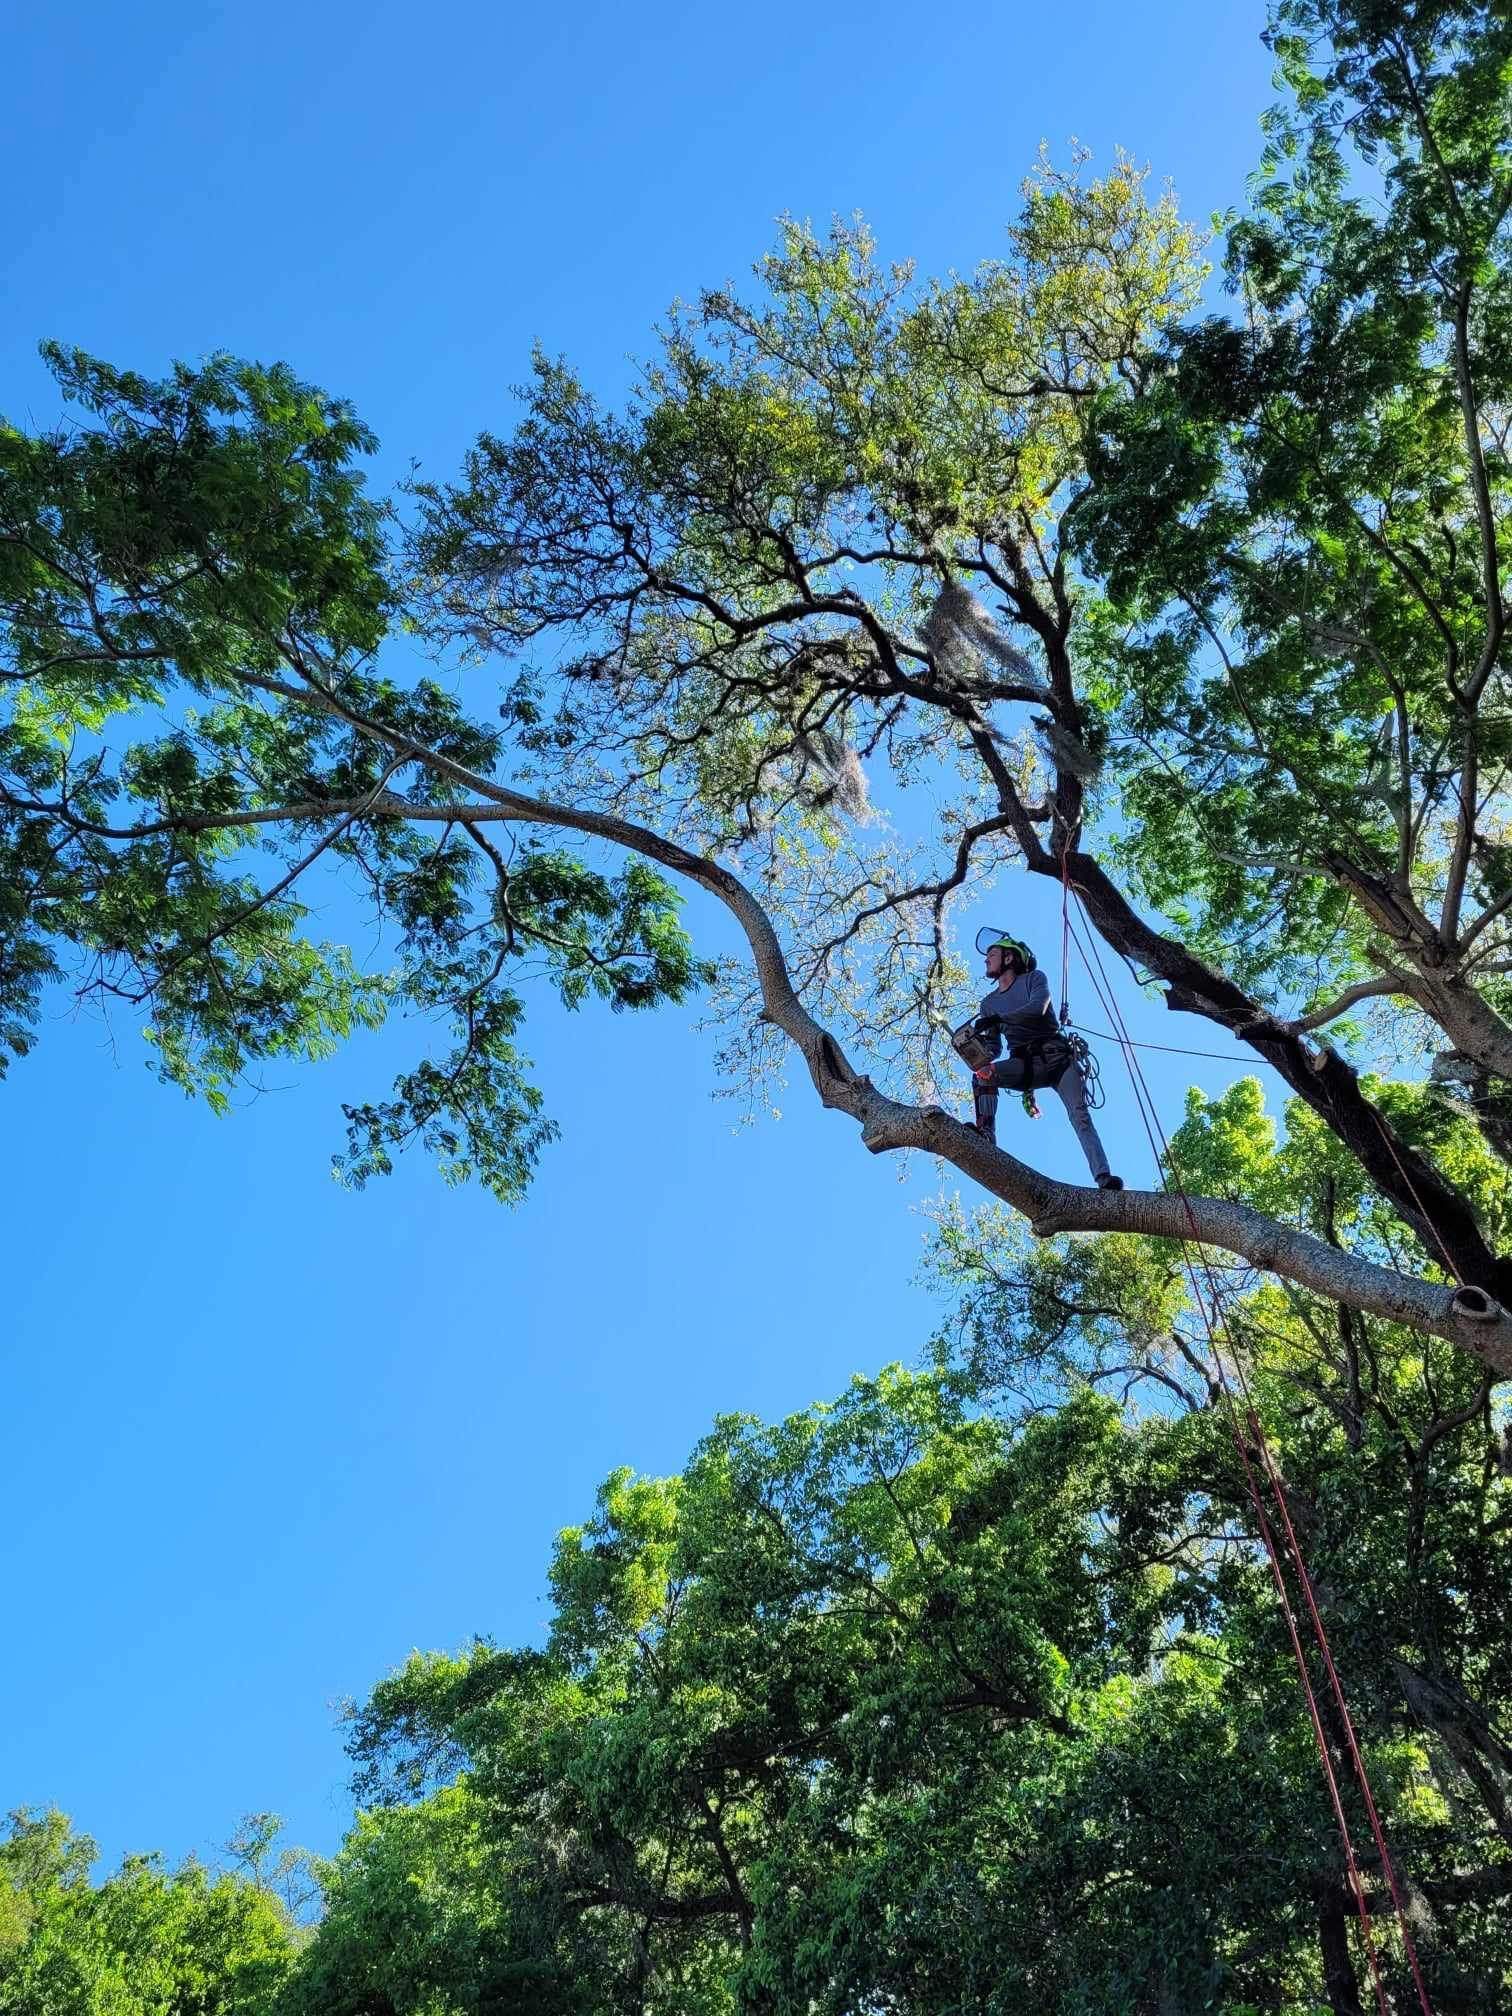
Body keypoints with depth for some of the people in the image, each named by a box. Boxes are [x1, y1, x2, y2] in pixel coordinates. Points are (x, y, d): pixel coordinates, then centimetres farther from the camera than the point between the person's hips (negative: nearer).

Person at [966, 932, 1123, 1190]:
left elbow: (1037, 1008, -14)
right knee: (983, 1073, -27)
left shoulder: (1033, 979, 9)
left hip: (1055, 1055, -3)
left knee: (1080, 1117, -21)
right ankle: (985, 1132, -38)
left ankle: (1104, 1179, -35)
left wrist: (998, 1018, -23)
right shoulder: (988, 1003, 21)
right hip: (1023, 1064, 4)